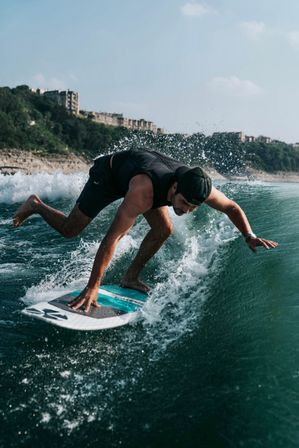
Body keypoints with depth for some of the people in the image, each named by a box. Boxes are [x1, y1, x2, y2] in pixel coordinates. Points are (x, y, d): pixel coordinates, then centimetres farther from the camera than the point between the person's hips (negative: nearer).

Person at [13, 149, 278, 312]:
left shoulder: (199, 187, -30)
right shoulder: (145, 192, -49)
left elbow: (232, 207, -10)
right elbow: (113, 237, -50)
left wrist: (250, 236, -24)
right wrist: (93, 287, -50)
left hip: (139, 166, 6)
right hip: (110, 171, -5)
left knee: (164, 229, -11)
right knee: (69, 230, 1)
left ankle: (131, 278, 6)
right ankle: (36, 205, 30)